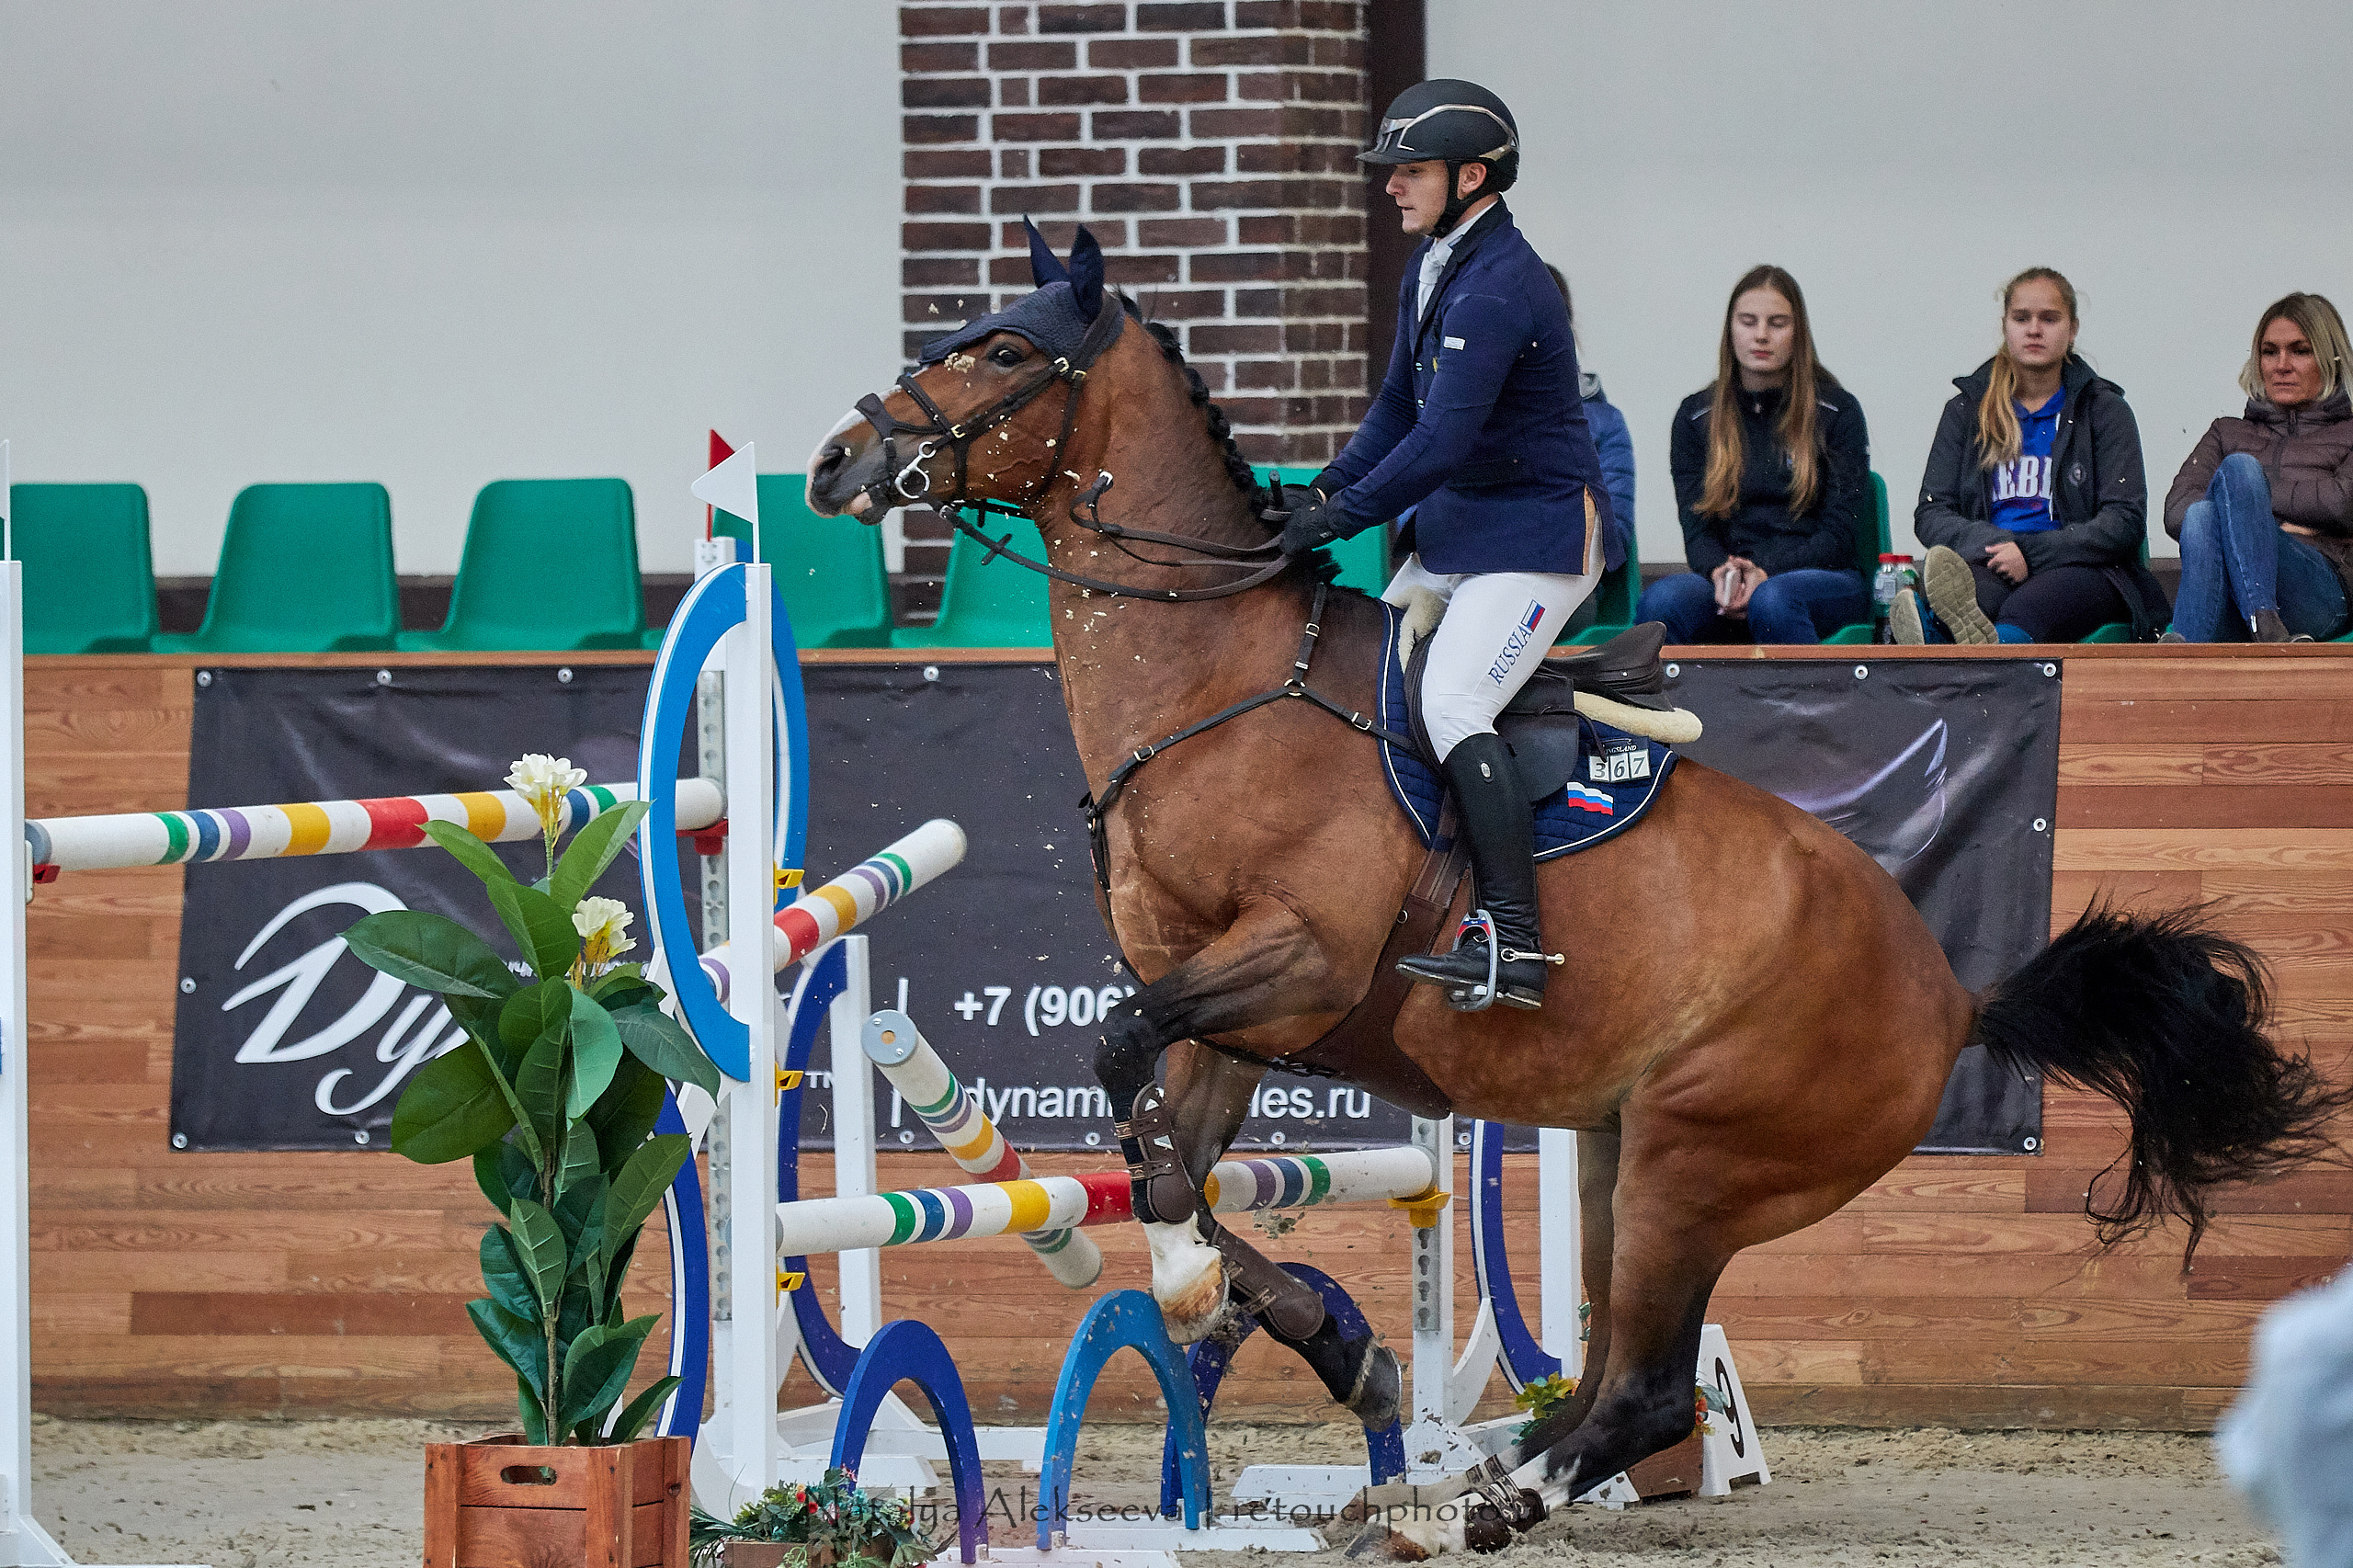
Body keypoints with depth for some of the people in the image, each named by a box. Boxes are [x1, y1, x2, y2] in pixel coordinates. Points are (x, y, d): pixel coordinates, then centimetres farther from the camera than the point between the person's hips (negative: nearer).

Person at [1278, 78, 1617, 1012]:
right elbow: (1401, 406, 17)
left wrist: (1342, 517, -20)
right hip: (1455, 529, 11)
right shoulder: (1432, 269, 10)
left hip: (1539, 533, -11)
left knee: (1451, 706, -22)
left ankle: (1514, 945, -27)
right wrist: (1328, 490, 4)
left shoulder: (1497, 288, -22)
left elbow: (1441, 441, -26)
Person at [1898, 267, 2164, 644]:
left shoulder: (2105, 410, 14)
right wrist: (1998, 546, -11)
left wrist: (2030, 552, -14)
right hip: (1988, 567, 1)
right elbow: (1931, 515, 12)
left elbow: (2125, 521, 2)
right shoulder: (1967, 411, 20)